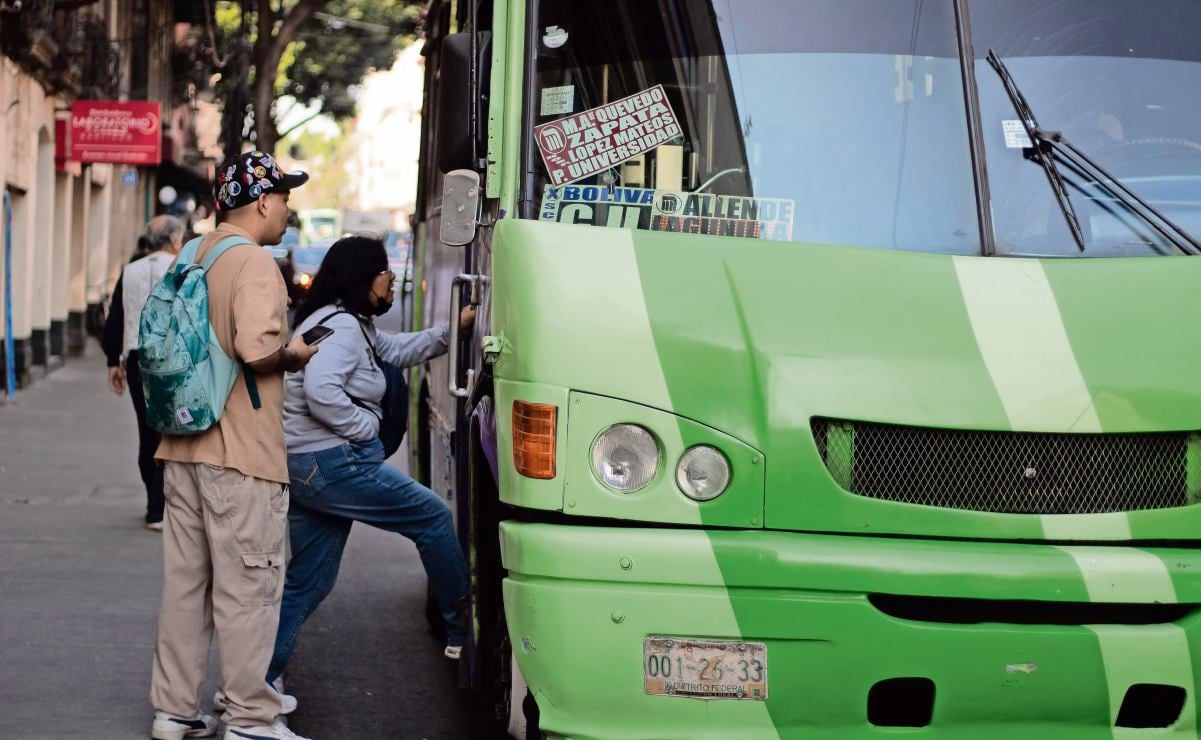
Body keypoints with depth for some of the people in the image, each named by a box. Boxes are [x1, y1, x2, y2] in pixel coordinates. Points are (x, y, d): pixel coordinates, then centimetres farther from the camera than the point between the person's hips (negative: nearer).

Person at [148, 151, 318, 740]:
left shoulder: (194, 259, 12)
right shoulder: (253, 262, -14)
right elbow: (257, 348, -27)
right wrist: (296, 355, -7)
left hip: (182, 451, 9)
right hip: (241, 454, -9)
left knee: (184, 584, 14)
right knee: (247, 588, -2)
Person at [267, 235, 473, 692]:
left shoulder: (354, 327, 20)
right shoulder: (341, 326, -14)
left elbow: (398, 351, 30)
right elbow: (320, 389, -28)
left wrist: (453, 329, 22)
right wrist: (366, 427, -17)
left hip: (307, 466, 11)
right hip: (333, 462, -11)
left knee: (307, 582, 11)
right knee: (433, 517, 2)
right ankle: (463, 630, 10)